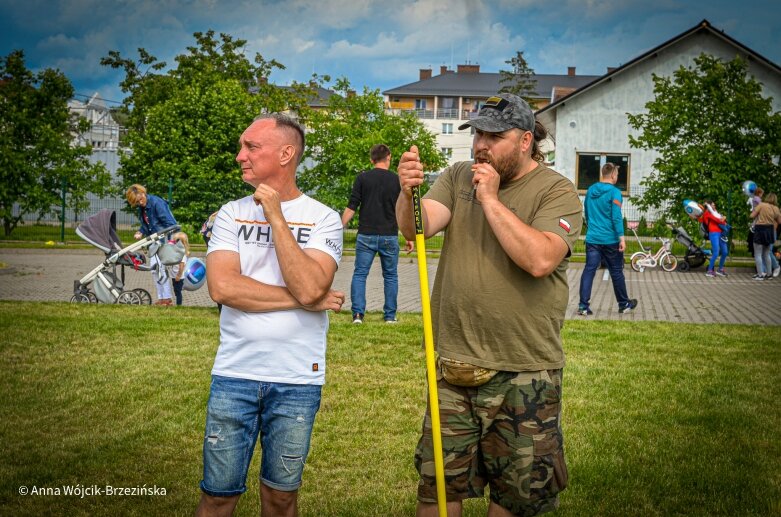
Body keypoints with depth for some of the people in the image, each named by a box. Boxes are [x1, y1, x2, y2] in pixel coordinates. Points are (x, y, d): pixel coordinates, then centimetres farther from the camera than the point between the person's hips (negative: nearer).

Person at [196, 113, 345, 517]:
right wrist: (306, 302, -12)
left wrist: (276, 216, -14)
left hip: (298, 380, -1)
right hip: (233, 375, 1)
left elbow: (308, 287, -18)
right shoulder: (232, 213, 4)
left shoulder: (323, 219, -1)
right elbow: (222, 287, -11)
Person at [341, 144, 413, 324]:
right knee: (390, 275, 12)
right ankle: (390, 315, 12)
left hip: (366, 235, -1)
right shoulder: (397, 180, 2)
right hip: (389, 236, 1)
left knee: (360, 274, 4)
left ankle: (358, 313, -8)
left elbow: (351, 208, -3)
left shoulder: (362, 178, 0)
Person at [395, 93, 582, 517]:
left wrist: (490, 199, -18)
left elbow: (539, 259, -23)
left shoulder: (556, 192, -7)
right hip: (455, 366, 3)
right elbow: (419, 228, -8)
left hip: (524, 374, -3)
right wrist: (407, 194, -29)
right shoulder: (457, 177, 6)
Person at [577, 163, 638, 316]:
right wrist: (622, 237, -17)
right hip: (610, 240, -5)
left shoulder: (590, 191, 9)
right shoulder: (614, 192, -11)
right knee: (616, 272, 8)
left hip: (592, 239, 5)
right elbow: (616, 217, -17)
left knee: (589, 270, 1)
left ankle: (583, 306, -7)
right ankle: (624, 304, 22)